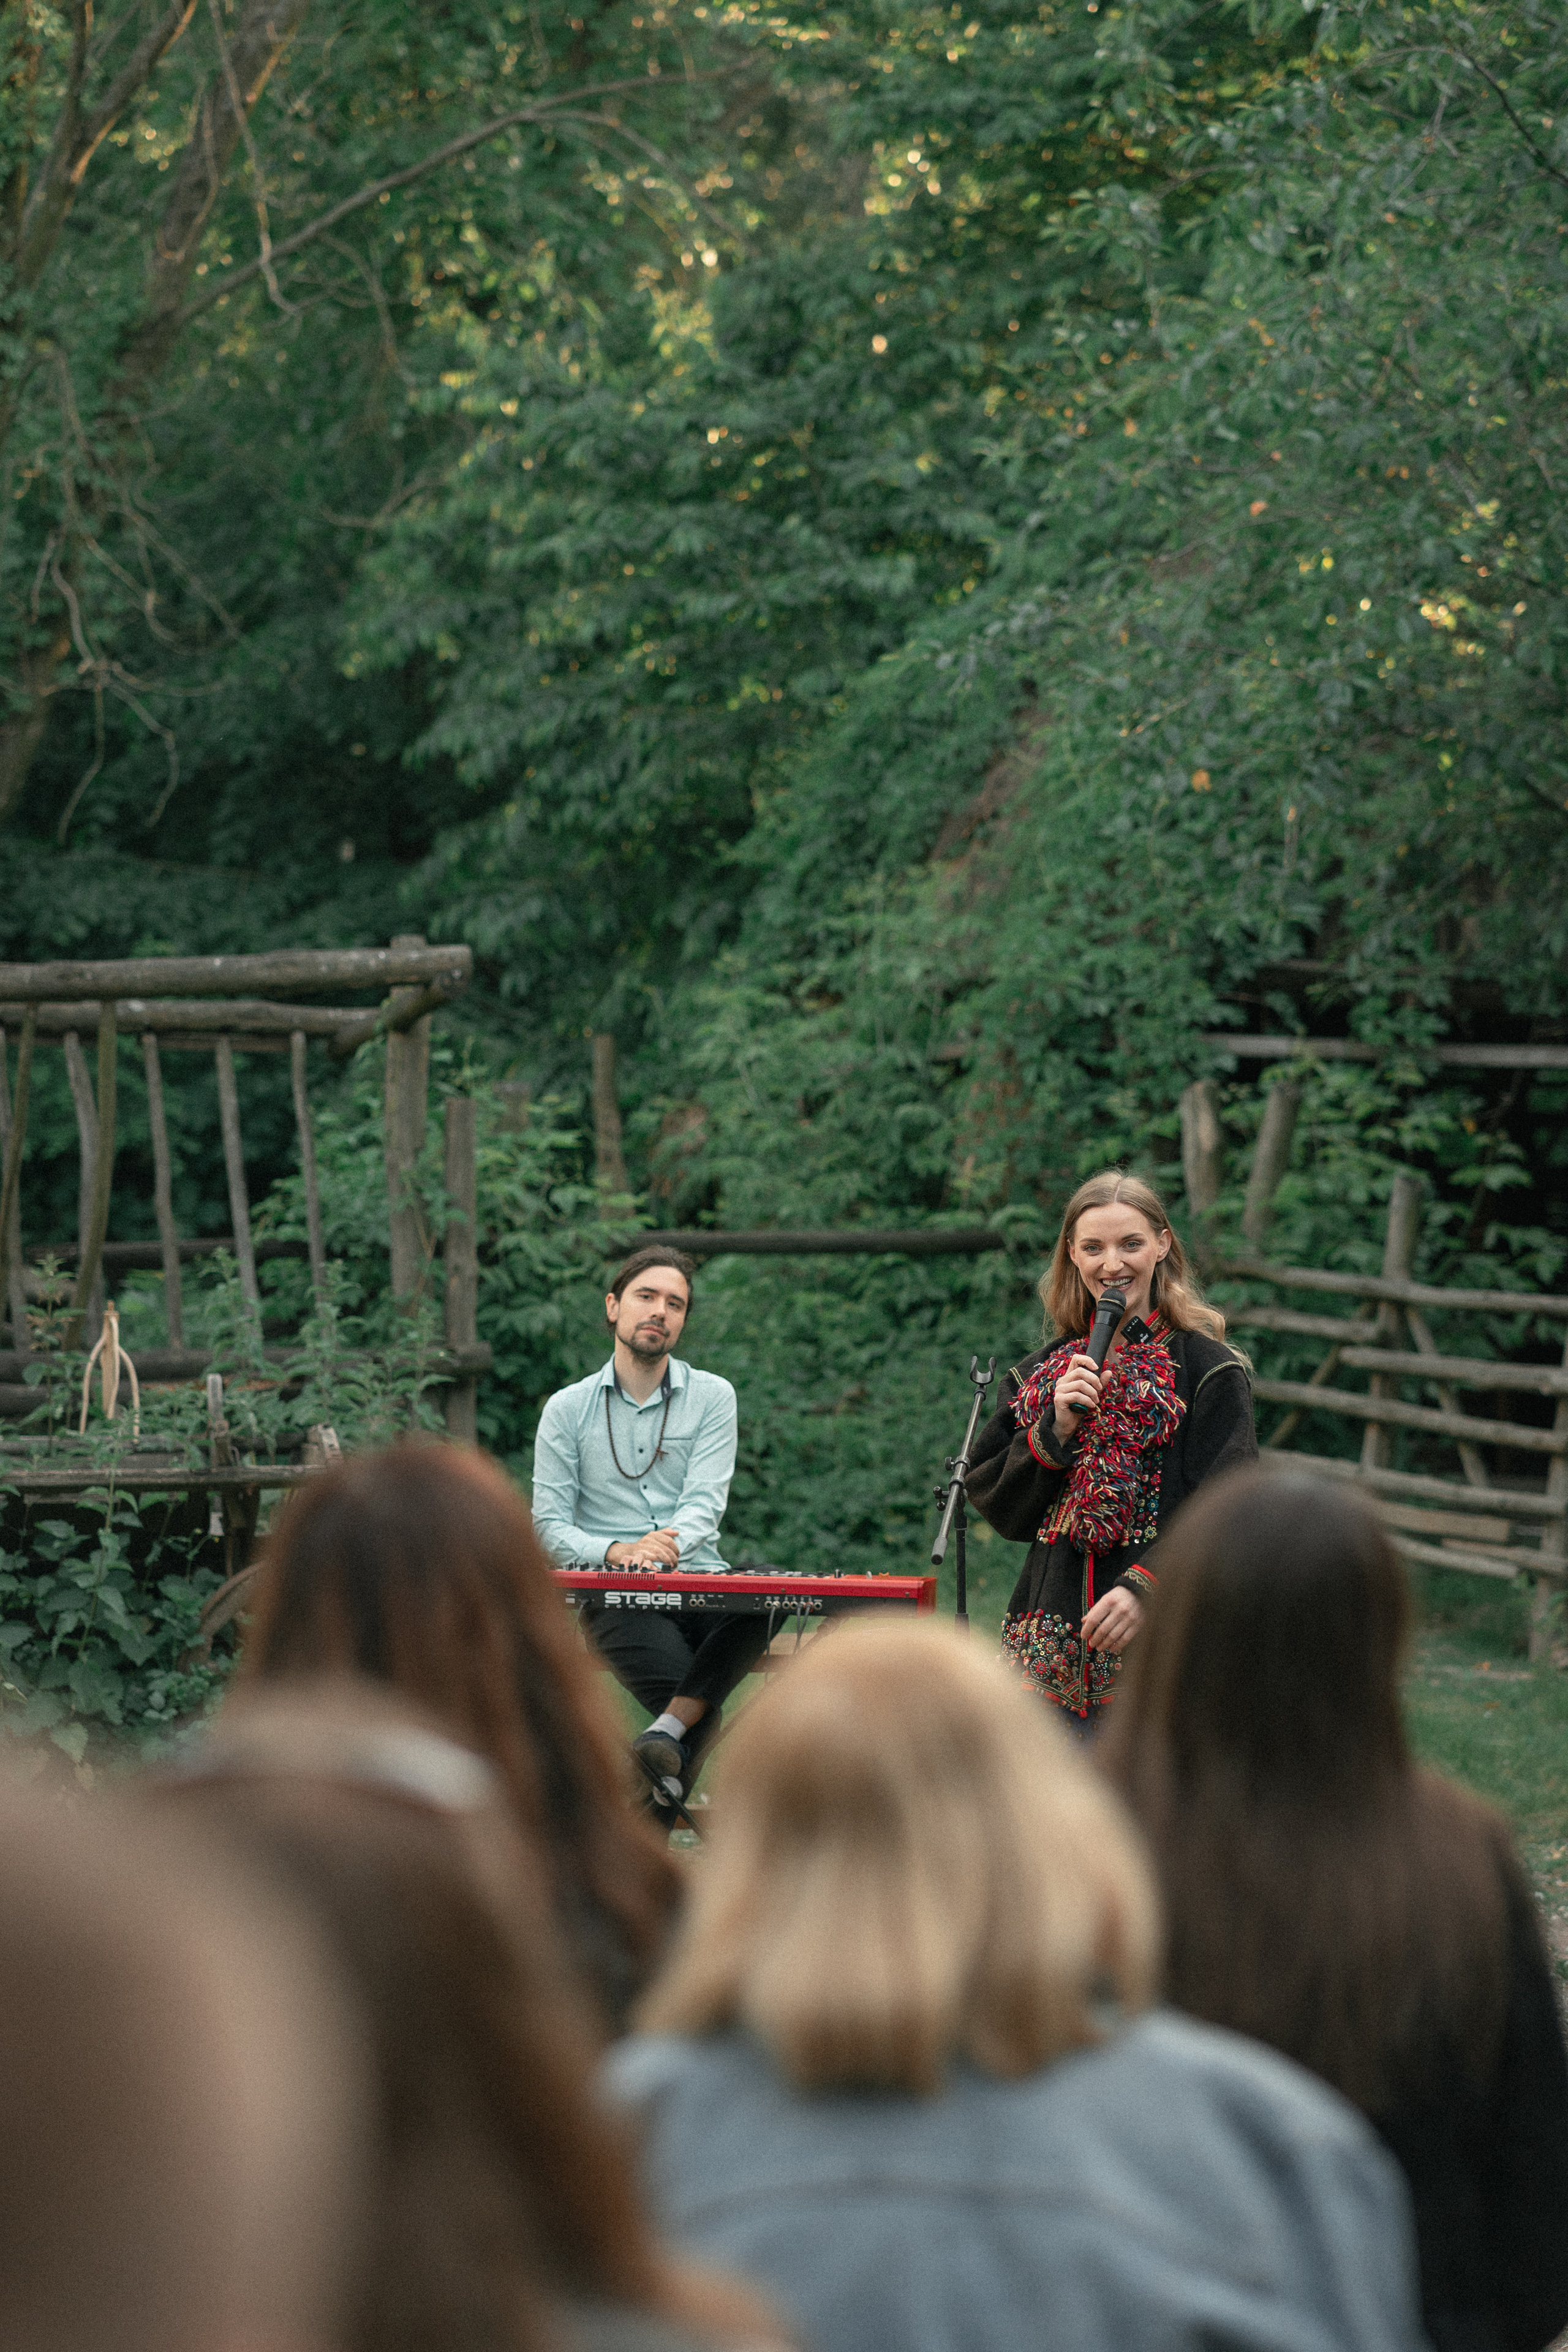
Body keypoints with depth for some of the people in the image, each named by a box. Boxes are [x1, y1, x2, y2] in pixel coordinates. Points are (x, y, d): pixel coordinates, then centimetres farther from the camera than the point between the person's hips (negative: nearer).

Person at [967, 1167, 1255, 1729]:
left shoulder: (1209, 1371, 0)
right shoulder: (1040, 1375, 15)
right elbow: (998, 1506, 11)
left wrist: (1147, 1587, -21)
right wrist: (1055, 1430, -5)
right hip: (1053, 1632, 4)